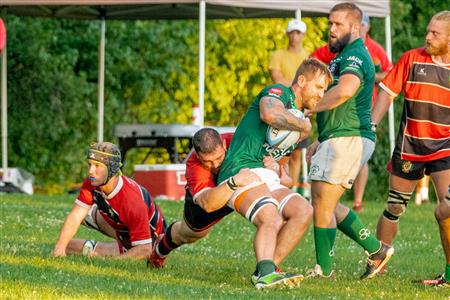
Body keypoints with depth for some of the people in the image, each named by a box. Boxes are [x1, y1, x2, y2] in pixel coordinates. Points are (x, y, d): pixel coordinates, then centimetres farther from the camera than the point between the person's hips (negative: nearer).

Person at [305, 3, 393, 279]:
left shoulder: (354, 55, -13)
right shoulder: (346, 56, 22)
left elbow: (345, 90, -35)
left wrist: (308, 109, -23)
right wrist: (322, 140, 27)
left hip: (348, 140, -11)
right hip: (341, 140, 11)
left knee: (322, 204, -6)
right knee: (326, 205, 14)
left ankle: (324, 269, 1)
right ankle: (376, 249, 16)